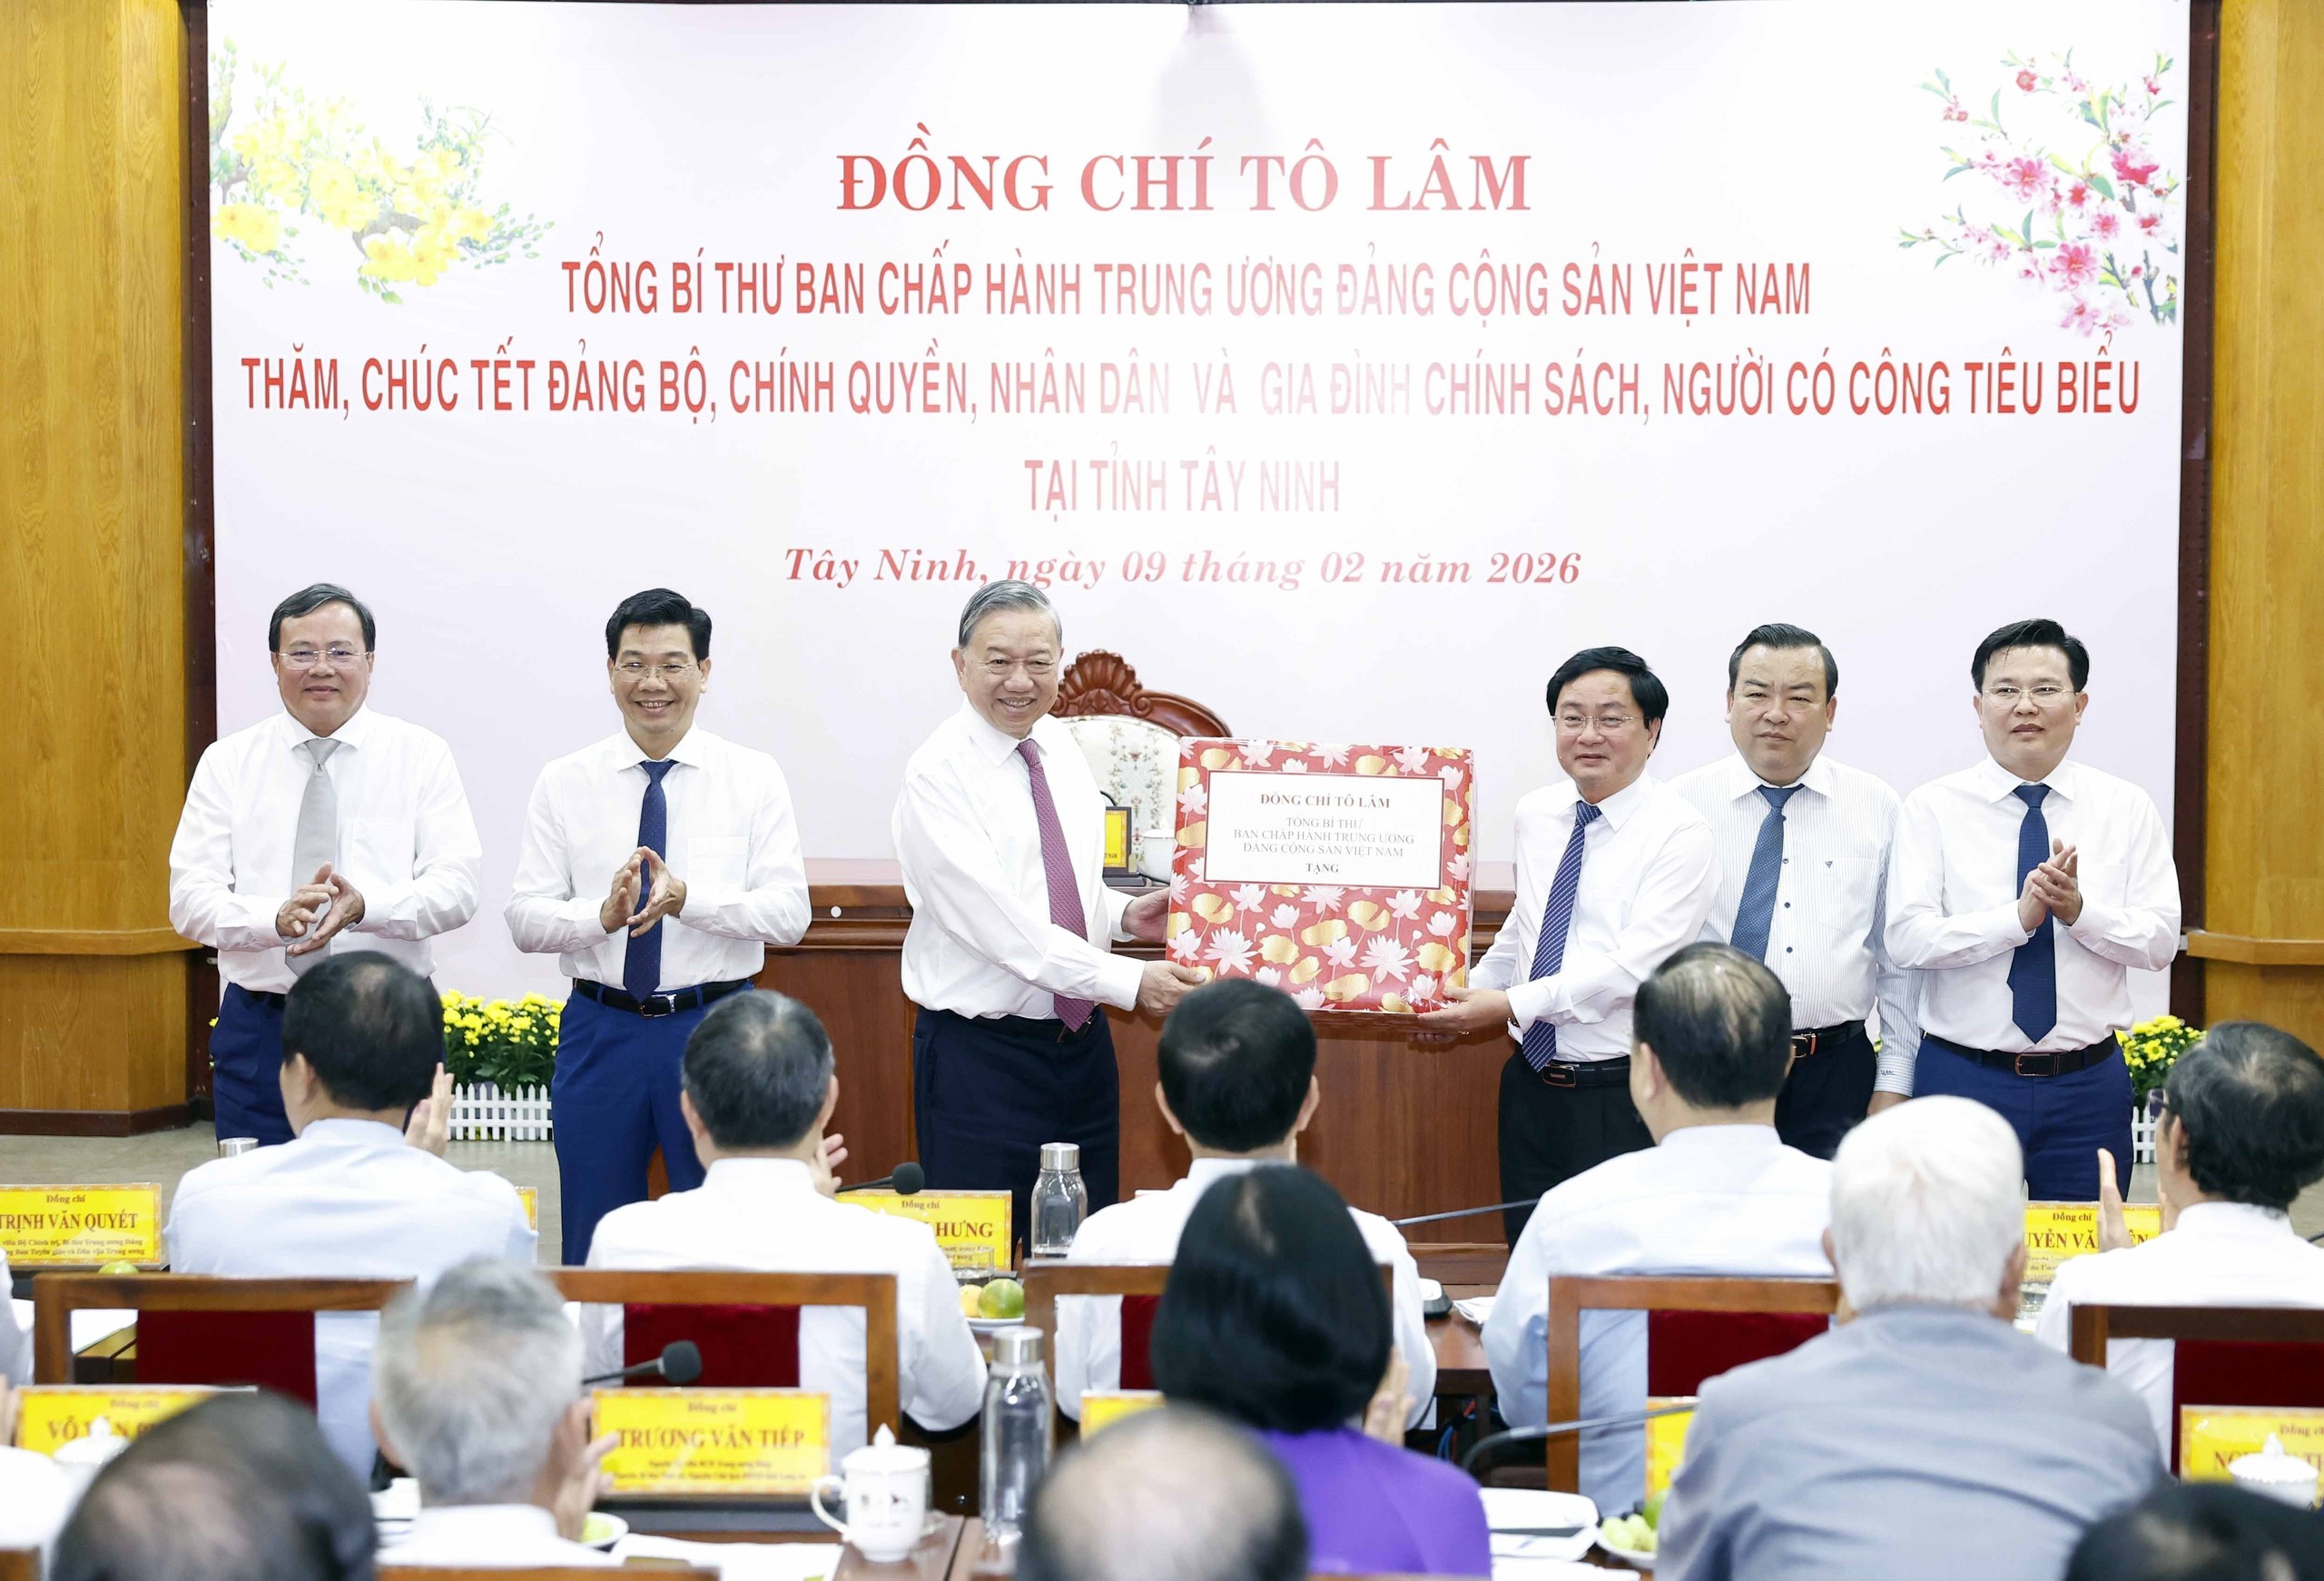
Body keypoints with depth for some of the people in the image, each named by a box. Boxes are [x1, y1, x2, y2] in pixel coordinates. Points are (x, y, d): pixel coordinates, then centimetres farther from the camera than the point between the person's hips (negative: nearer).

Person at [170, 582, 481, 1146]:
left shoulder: (422, 756, 2)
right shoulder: (227, 762, 5)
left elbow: (455, 885, -7)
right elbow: (190, 898, -3)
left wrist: (365, 906, -25)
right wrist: (275, 918, -23)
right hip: (260, 1030, 1)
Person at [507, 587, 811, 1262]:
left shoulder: (754, 777, 1)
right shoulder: (564, 783, 4)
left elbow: (789, 913, -8)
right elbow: (525, 918, -3)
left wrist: (687, 898, -24)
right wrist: (603, 916, -23)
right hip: (600, 1030, 1)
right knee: (594, 1248, 9)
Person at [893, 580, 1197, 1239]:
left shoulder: (1062, 748, 8)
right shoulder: (937, 775, -14)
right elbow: (1002, 924, -21)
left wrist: (1124, 915, -1)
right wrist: (1129, 981, -23)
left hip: (1082, 1041, 7)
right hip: (980, 1054, -7)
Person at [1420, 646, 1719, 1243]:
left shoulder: (1679, 832, -12)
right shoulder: (1536, 814, 8)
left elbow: (1632, 967, -21)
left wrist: (1511, 1004, -23)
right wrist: (1467, 995, 11)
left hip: (1619, 1099, -6)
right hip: (1531, 1084, 6)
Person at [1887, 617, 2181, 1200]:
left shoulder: (2128, 808, 5)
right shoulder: (1933, 808, -1)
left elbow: (2160, 941, -2)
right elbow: (1908, 939, -11)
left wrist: (2079, 911, -19)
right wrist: (2019, 916, -22)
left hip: (2088, 1084, 1)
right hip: (1962, 1078, -1)